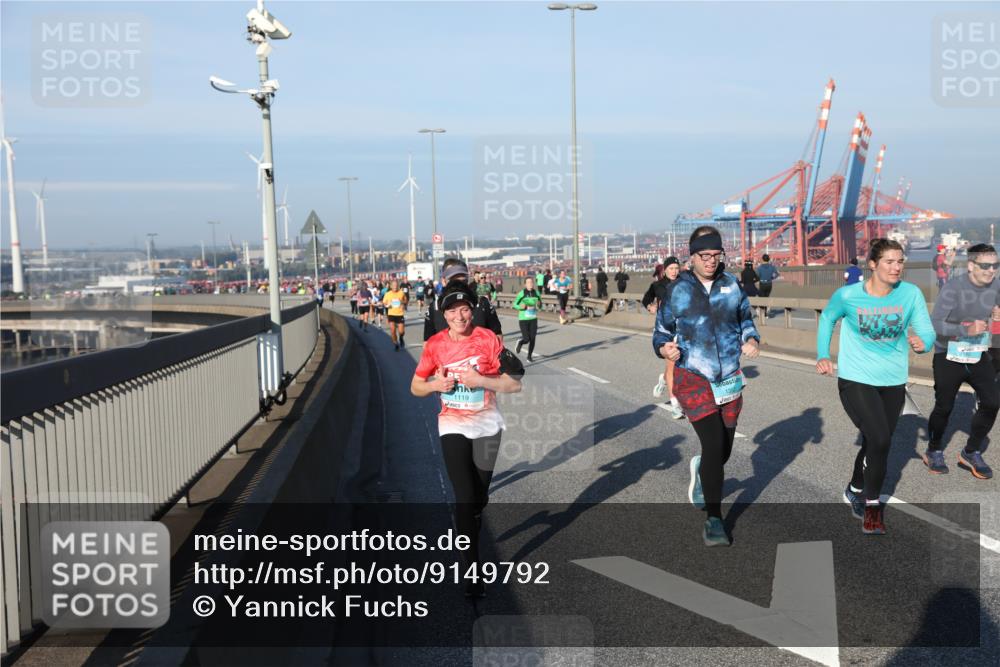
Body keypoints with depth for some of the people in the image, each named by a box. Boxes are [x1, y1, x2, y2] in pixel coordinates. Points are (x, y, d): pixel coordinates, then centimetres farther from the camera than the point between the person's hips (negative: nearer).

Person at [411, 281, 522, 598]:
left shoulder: (488, 340, -10)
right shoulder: (435, 344, -5)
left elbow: (515, 384, -10)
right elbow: (415, 387, 5)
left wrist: (481, 381, -23)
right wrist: (436, 385, -15)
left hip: (487, 423, 1)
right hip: (453, 425, 0)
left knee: (480, 494, 12)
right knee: (464, 496, -10)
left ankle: (471, 531, 44)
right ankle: (473, 569, -2)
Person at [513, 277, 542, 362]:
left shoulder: (536, 293, 2)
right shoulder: (521, 293, -9)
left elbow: (540, 306, 13)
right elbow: (514, 305, -2)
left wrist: (539, 304, -10)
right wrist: (520, 306, -22)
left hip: (533, 319, 3)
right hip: (523, 319, -3)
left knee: (532, 339, 1)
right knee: (526, 339, -7)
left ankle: (529, 356, 19)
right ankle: (520, 342, 30)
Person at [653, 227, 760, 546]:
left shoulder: (732, 285, 3)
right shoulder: (677, 290, -3)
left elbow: (745, 319, 17)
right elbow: (661, 331, 3)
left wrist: (752, 340, -4)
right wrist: (665, 349, -18)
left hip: (729, 379, 4)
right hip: (692, 378, -4)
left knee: (724, 450, 12)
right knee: (714, 443, -16)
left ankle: (701, 470, 50)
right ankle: (713, 519, -1)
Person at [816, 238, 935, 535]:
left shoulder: (911, 294, -10)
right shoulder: (848, 295, -13)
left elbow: (927, 331, -12)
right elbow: (827, 318, 6)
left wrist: (922, 341, -36)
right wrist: (822, 356, -2)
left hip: (894, 382, 4)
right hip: (855, 379, -3)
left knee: (875, 443, 17)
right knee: (879, 439, -19)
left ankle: (855, 491, 44)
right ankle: (872, 505, 3)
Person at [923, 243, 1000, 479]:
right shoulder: (953, 288, -20)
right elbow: (934, 325, -23)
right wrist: (967, 330, -33)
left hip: (979, 357, 4)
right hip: (949, 359, -4)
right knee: (944, 407, 6)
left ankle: (971, 453, 13)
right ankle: (934, 452, 29)